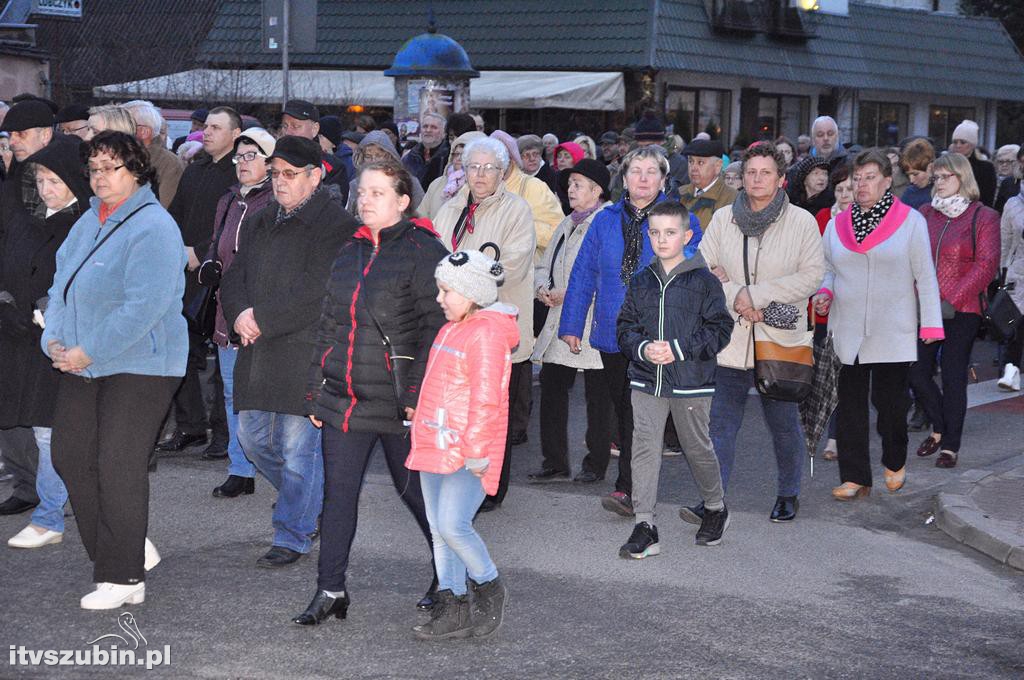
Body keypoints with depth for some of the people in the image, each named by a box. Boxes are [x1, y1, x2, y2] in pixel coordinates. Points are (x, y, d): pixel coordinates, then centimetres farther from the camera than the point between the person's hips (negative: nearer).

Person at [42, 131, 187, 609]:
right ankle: (131, 547, 23)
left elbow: (144, 306, -22)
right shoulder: (89, 222, 13)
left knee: (118, 467, -7)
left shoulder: (152, 227, -14)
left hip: (138, 366, -8)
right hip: (81, 367, 9)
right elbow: (62, 282, 16)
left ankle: (124, 577, 5)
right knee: (70, 456, 8)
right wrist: (54, 338, -1)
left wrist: (89, 352, -20)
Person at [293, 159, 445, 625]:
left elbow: (437, 327, -12)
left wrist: (418, 392, -17)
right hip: (344, 396, 6)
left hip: (397, 401, -6)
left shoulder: (423, 251, -9)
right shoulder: (349, 253, 12)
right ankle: (330, 590, 12)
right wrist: (316, 389, 13)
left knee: (415, 488, 9)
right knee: (338, 493, 4)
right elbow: (327, 324, 17)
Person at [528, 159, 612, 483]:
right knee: (551, 387, 4)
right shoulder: (568, 224, 18)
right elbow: (544, 266, 23)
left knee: (597, 396, 3)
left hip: (593, 324, -8)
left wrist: (569, 294, -18)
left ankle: (596, 463, 14)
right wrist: (544, 289, 2)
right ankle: (554, 463, 11)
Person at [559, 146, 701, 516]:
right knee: (620, 408, 11)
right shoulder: (605, 220, 9)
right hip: (612, 331, 3)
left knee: (639, 410, -8)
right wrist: (570, 325, 7)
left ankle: (628, 489, -8)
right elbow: (583, 274, 9)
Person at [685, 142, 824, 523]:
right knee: (721, 423, -4)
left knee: (784, 424, 10)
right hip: (730, 339, 2)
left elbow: (812, 275, -8)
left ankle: (788, 495, 27)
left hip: (781, 339, -1)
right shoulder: (723, 219, 6)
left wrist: (755, 294, -14)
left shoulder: (802, 222, -1)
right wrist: (737, 298, -13)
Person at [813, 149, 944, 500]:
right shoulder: (837, 224, 9)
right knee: (850, 403, 0)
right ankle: (854, 477, 8)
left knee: (889, 399, 1)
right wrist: (824, 293, -3)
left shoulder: (910, 221, 0)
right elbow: (828, 270, 19)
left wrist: (931, 323, -5)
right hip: (848, 330, 3)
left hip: (893, 332, -3)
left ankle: (894, 463, 27)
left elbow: (925, 276, 0)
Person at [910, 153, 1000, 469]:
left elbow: (986, 265, -10)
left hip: (961, 312, -4)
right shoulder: (925, 214, 11)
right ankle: (939, 428, 27)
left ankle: (950, 445, 9)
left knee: (953, 378, -2)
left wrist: (953, 300, -16)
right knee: (917, 374, 3)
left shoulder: (983, 217, -2)